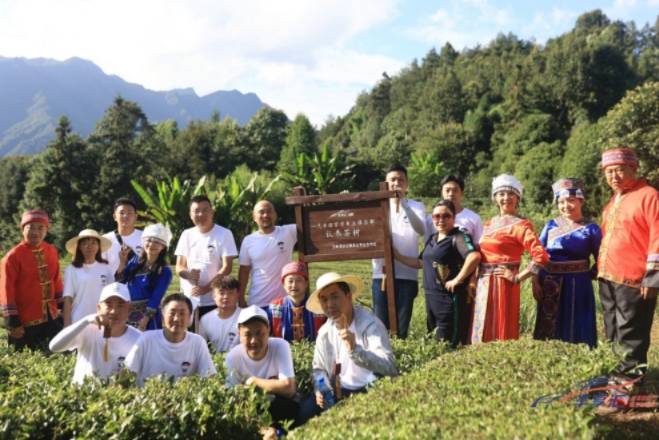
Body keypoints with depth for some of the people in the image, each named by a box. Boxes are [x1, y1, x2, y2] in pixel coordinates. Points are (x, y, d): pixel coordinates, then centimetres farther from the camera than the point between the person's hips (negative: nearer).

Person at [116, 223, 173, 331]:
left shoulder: (164, 272, -7)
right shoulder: (136, 261, 8)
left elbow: (155, 300, -12)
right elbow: (120, 281, 6)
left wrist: (142, 324, -17)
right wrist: (122, 262, -6)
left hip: (148, 318, -4)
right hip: (128, 315, 5)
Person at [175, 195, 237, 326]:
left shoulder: (224, 234, -4)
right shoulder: (187, 235, 8)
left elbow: (227, 267, -8)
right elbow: (179, 266, 9)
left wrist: (207, 287, -17)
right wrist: (188, 274, -14)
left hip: (214, 300, -3)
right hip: (188, 300, 4)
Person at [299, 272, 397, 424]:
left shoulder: (370, 324, -15)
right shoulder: (324, 332, 4)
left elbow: (388, 367, -27)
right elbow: (318, 368, 17)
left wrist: (355, 350, -41)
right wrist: (320, 390, -5)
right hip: (339, 394, 5)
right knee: (307, 409, -18)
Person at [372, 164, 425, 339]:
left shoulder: (416, 207, 6)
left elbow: (421, 230, -13)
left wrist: (403, 204, -23)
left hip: (407, 274, -1)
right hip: (381, 272, 1)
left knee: (402, 326, 3)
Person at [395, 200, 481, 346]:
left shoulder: (458, 237, -11)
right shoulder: (432, 239, 14)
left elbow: (474, 257, -27)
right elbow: (420, 262, 24)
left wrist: (458, 280, -22)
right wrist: (397, 256, 18)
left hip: (449, 297, -8)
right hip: (430, 296, 9)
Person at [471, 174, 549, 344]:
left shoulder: (520, 225, -5)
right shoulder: (488, 224, 14)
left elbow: (541, 257, -16)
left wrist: (517, 278, -12)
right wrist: (474, 280, 9)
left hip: (503, 286, -6)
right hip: (483, 287, 6)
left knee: (501, 334, -2)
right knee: (482, 333, 10)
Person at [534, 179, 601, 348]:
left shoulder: (591, 228, -1)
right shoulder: (551, 226, 6)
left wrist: (588, 276, -10)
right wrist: (536, 281, -1)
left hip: (578, 286, -3)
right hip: (551, 286, 3)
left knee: (577, 331, 3)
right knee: (549, 330, 9)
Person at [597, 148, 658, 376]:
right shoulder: (614, 200, 17)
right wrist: (599, 268, 22)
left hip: (633, 281, -8)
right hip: (608, 279, 9)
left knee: (631, 338, 1)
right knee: (613, 335, 18)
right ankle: (614, 368, 31)